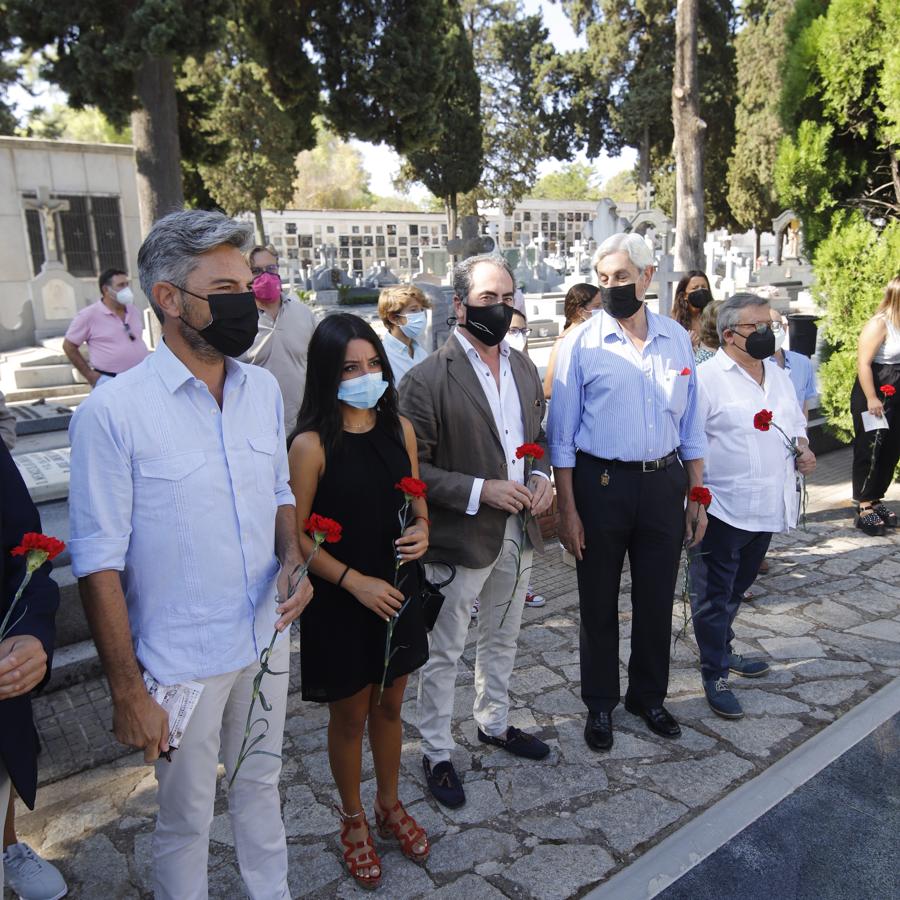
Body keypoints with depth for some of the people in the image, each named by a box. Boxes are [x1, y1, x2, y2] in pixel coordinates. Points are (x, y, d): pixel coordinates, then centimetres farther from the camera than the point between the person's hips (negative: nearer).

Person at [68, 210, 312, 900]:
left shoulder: (264, 389, -1)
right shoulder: (113, 411, -18)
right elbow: (100, 562, -15)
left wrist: (293, 561, -8)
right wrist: (127, 692, -12)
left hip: (268, 638, 5)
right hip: (181, 661, -5)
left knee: (260, 786, 25)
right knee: (186, 818, 16)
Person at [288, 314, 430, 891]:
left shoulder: (400, 428, -2)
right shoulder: (312, 444, -17)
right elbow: (296, 535, -14)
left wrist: (422, 531, -11)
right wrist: (355, 580, -19)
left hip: (398, 590, 5)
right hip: (340, 602, -4)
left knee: (390, 705, 21)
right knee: (350, 715, 15)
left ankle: (390, 806, 44)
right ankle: (354, 821, 39)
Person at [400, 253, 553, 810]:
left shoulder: (524, 368, 5)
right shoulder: (429, 379, -17)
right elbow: (413, 467, -17)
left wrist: (541, 478, -3)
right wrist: (481, 491, -23)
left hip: (518, 531, 7)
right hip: (462, 536, -6)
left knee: (502, 640, 24)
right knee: (445, 652, 9)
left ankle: (495, 723, 46)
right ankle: (437, 753, 28)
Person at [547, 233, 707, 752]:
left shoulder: (676, 337, 3)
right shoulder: (582, 343, -7)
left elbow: (691, 424, 9)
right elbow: (562, 433, -5)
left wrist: (697, 497, 7)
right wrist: (568, 509, -8)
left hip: (665, 484, 3)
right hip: (601, 483, -3)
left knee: (657, 599, 15)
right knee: (600, 603, 11)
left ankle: (650, 696, 37)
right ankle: (600, 705, 31)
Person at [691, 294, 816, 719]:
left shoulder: (778, 375, 12)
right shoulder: (707, 378, -13)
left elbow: (796, 424, 23)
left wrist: (803, 451, 2)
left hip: (768, 508, 7)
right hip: (723, 511, -7)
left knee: (735, 590, 21)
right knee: (714, 595, 5)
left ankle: (721, 651, 39)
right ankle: (715, 675, 17)